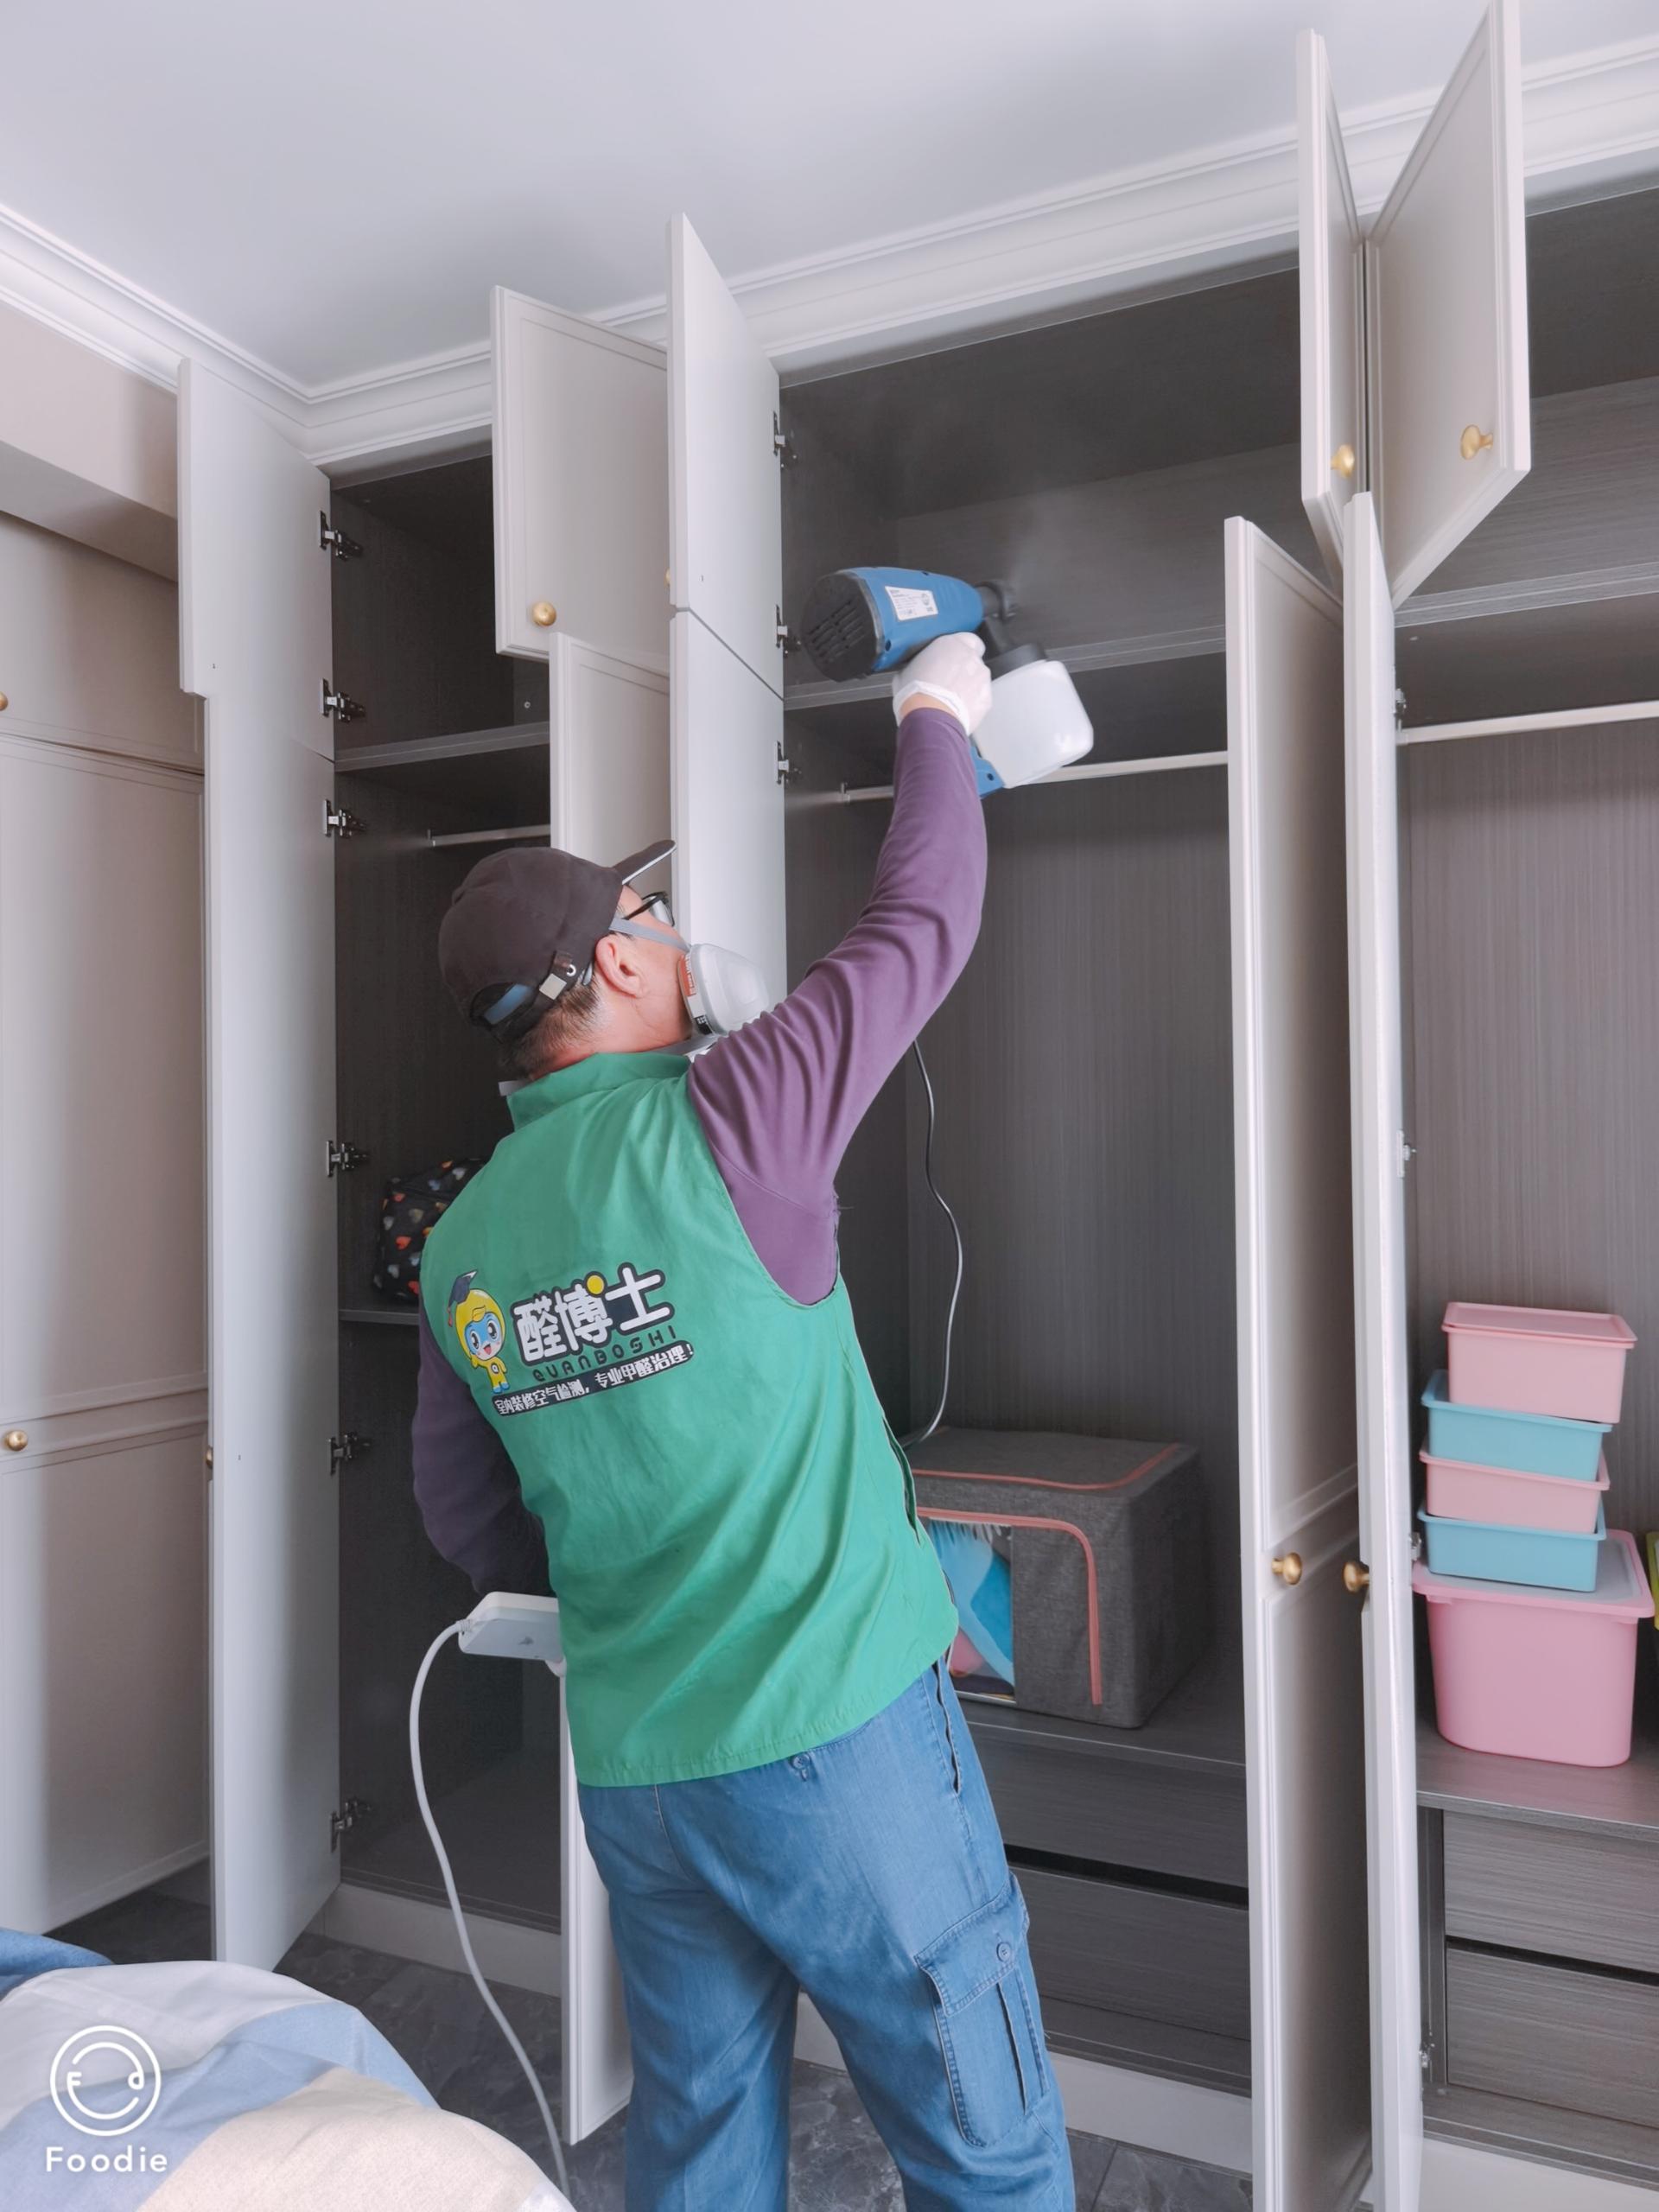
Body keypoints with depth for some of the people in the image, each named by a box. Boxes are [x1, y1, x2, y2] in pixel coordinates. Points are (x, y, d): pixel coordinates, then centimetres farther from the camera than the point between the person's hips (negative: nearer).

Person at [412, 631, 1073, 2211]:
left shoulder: (458, 1246, 2)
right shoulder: (713, 1126, -16)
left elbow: (476, 1531, 12)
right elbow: (921, 928, -6)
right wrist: (935, 717, 10)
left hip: (633, 1770, 7)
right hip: (839, 1739, -6)